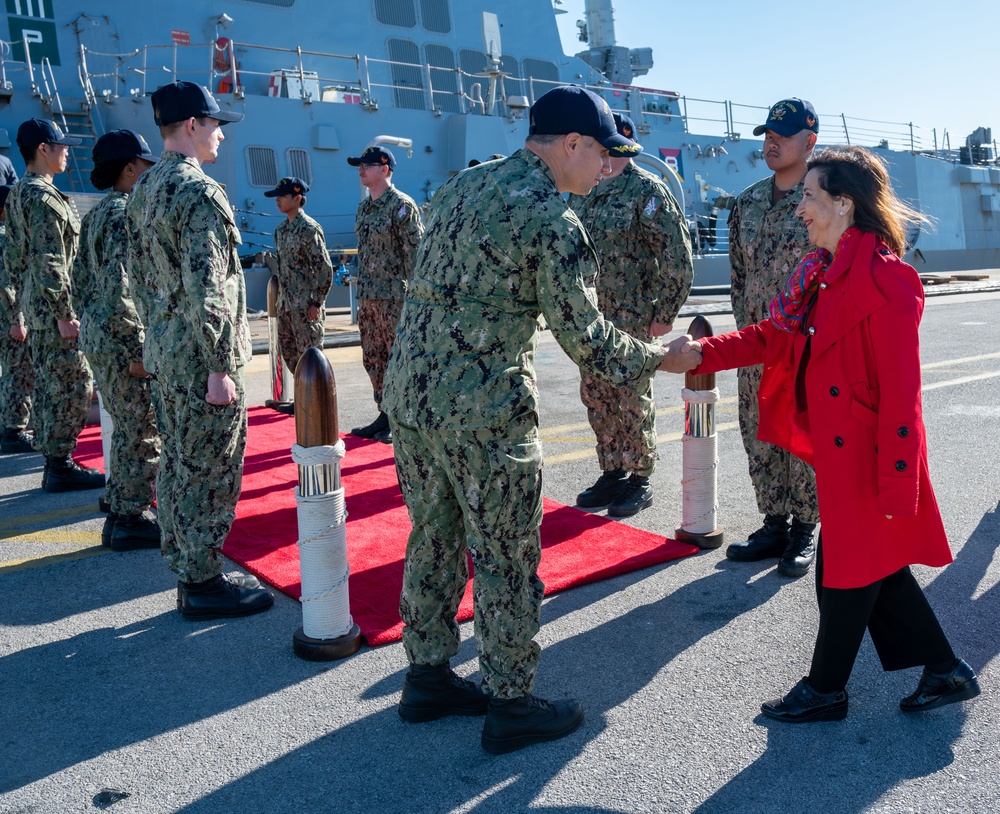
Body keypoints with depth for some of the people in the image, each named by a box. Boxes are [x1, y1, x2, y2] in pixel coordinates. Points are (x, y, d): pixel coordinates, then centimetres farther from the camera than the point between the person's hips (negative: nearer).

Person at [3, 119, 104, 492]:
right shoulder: (44, 197, -15)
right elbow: (50, 262, -21)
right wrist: (64, 315, -20)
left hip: (35, 307, 10)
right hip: (55, 307, -10)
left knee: (47, 386, 14)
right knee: (70, 387, -4)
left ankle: (54, 461, 22)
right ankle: (61, 467, 2)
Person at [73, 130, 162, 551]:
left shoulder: (95, 214, 15)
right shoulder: (125, 213, -16)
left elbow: (80, 280, 18)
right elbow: (119, 287, -24)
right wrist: (137, 350, -22)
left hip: (96, 338, 10)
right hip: (121, 342, -10)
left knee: (127, 429, 19)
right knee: (140, 433, -2)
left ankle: (121, 513, 30)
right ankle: (130, 521, 7)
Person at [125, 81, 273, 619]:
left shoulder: (142, 191, 12)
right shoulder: (201, 193, -17)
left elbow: (140, 275, 17)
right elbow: (206, 292, -23)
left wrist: (158, 337, 22)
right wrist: (221, 368, -20)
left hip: (162, 353, 10)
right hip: (200, 358, -10)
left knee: (177, 466, 16)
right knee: (210, 472, 0)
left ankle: (187, 572, 29)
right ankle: (203, 585, 11)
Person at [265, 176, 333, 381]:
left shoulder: (309, 229, -12)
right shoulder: (281, 230, 13)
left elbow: (325, 268, -15)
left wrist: (317, 303, -17)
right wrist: (280, 299, 16)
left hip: (306, 305, -9)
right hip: (286, 303, 9)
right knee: (289, 352, 13)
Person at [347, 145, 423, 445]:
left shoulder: (402, 205, -10)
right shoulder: (364, 207, 15)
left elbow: (415, 251, -14)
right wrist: (361, 291, 17)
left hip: (394, 297, -9)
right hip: (367, 297, 9)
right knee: (373, 359, 12)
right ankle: (385, 415, 24)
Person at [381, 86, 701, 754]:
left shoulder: (461, 186, 14)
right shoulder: (553, 217, -11)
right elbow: (586, 337, -10)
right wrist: (659, 360, 4)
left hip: (408, 392, 8)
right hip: (484, 412, -8)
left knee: (435, 540, 18)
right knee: (506, 560, 5)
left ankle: (428, 679, 32)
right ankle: (511, 706, 19)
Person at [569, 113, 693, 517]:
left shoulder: (647, 189, -9)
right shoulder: (582, 192, 12)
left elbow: (678, 256, -11)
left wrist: (664, 313, -13)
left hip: (631, 318, -7)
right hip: (588, 317, 7)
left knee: (632, 400, 0)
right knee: (596, 397, 11)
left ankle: (640, 480, 14)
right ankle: (611, 474, 25)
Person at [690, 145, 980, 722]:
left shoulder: (885, 280, -20)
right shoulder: (827, 274, 9)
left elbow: (901, 392, -21)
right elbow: (776, 337, 11)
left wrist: (895, 482, -20)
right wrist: (701, 354, 1)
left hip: (868, 455, -9)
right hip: (841, 450, 9)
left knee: (848, 573, 7)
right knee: (877, 567, 18)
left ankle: (825, 691, 26)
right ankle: (946, 671, 35)